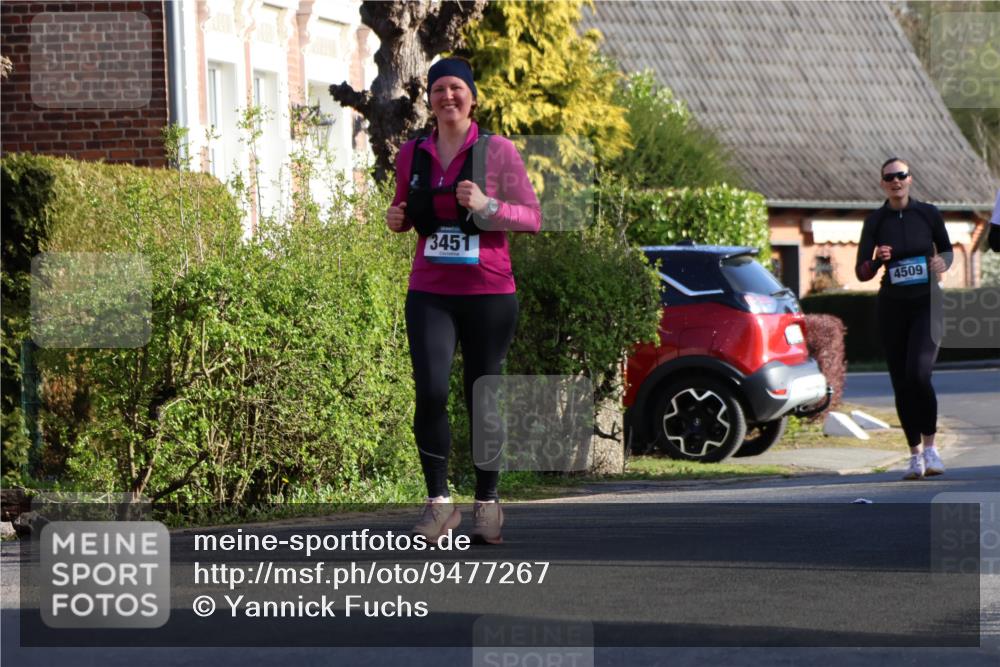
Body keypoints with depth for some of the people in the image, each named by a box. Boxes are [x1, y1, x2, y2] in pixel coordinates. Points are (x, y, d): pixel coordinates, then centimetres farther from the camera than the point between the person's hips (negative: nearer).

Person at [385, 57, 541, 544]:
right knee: (430, 391, -14)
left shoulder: (498, 151, 0)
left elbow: (533, 217, -1)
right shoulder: (411, 155, 9)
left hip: (488, 291, -2)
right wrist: (397, 219, 1)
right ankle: (438, 501, -4)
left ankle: (487, 503, 17)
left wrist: (486, 206, -17)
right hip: (430, 292, 2)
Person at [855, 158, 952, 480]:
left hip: (926, 303, -2)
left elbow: (947, 250, 13)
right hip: (892, 305, 2)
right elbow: (861, 273, -1)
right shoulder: (875, 221, 0)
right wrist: (876, 260, -22)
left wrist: (942, 263, -10)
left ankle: (930, 447, -6)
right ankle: (915, 455, 14)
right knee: (901, 384, 3)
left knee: (918, 375, -20)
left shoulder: (928, 214, -1)